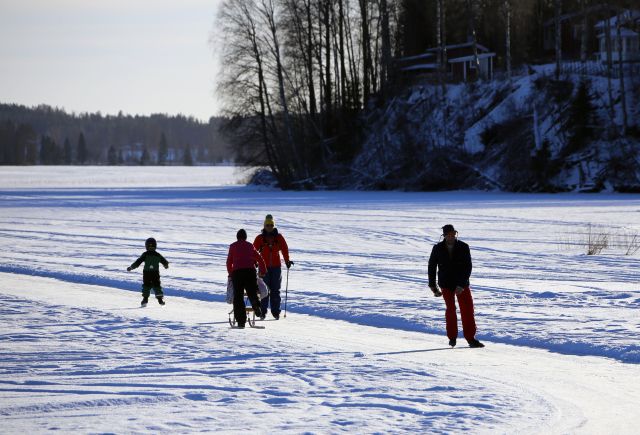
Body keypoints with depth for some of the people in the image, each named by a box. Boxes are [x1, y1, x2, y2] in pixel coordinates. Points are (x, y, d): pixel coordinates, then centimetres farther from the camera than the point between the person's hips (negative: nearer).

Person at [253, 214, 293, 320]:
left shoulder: (279, 237, 4)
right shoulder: (260, 238, 0)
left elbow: (284, 249, 8)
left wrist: (287, 261, 1)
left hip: (276, 267, 1)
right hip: (264, 267, -1)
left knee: (275, 290, 3)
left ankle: (276, 311, 6)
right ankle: (263, 312, 2)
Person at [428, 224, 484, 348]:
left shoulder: (463, 247, -8)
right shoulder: (438, 249, -4)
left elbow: (468, 268, -12)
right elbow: (432, 267, 8)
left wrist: (461, 285, -22)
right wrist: (433, 286, 6)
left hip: (462, 285, 0)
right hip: (446, 284, 0)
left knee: (467, 310, -5)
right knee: (451, 309, -6)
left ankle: (471, 339, 0)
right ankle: (452, 337, 9)